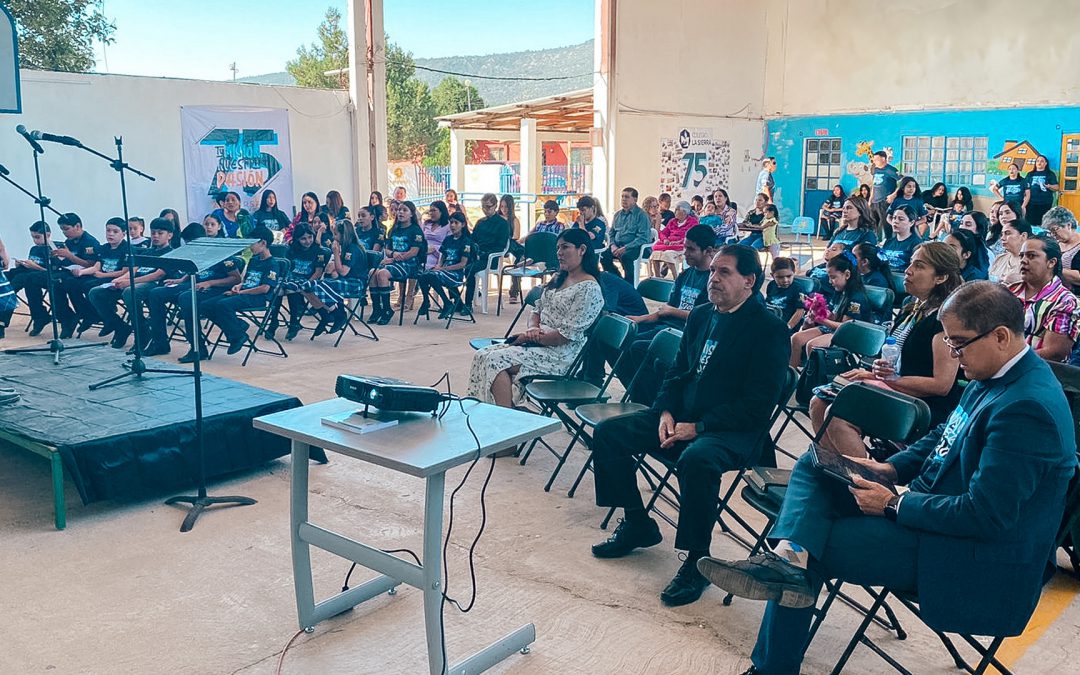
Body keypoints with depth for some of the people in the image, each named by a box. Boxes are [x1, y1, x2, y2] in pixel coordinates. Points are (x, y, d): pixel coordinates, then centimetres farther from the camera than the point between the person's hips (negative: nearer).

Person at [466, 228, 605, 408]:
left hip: (561, 355, -9)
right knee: (482, 356, -10)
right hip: (539, 344, 9)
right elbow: (537, 309, 20)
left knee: (496, 359, -24)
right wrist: (533, 328, -3)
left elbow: (568, 335, -18)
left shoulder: (589, 289, -13)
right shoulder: (558, 278, 16)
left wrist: (533, 337, -11)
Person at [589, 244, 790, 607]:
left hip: (735, 432, -8)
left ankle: (697, 560, -18)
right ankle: (637, 524, 15)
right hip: (681, 417, 8)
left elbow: (758, 404, -18)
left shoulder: (769, 329, -12)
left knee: (695, 460, -39)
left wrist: (698, 427, -20)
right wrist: (666, 412, -2)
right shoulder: (701, 316, 11)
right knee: (607, 433, -1)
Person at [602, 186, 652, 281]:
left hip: (635, 247, -6)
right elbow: (611, 233, 22)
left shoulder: (641, 215, -4)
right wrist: (613, 245, -1)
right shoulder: (617, 214, 17)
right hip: (617, 245, 6)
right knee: (604, 255, -23)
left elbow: (643, 237, -13)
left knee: (625, 256, -38)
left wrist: (625, 248, -21)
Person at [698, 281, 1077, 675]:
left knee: (817, 545, -13)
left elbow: (987, 516, -29)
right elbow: (942, 437, 17)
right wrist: (890, 468, 0)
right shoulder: (994, 376, 3)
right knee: (812, 468, -1)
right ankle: (789, 557, -25)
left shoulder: (1026, 407, -27)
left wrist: (893, 505, -20)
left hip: (977, 560, -10)